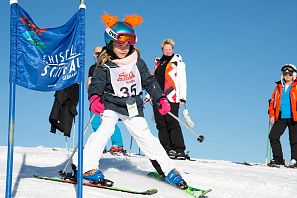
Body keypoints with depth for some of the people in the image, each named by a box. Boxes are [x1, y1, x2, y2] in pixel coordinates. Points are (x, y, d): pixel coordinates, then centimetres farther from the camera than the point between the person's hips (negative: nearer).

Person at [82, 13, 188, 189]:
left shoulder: (137, 63, 0)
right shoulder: (105, 66, -10)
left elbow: (149, 81, 6)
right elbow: (96, 85, -15)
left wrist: (161, 99, -3)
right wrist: (94, 99, -36)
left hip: (133, 107, 3)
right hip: (111, 105, -3)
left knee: (144, 135, 1)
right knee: (105, 130, -25)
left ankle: (169, 169, 5)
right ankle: (88, 167, -23)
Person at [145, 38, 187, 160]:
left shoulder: (178, 63, 6)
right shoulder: (158, 63, 21)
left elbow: (182, 81, -1)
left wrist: (182, 97, -10)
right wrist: (148, 96, 18)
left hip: (171, 98, -6)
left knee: (172, 123, -13)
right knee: (161, 124, 1)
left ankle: (179, 150, -13)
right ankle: (166, 150, 3)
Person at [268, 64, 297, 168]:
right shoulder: (279, 87, 14)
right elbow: (272, 101, 16)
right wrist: (271, 114, 7)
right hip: (281, 117, 4)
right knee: (273, 136, -7)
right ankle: (278, 159, 0)